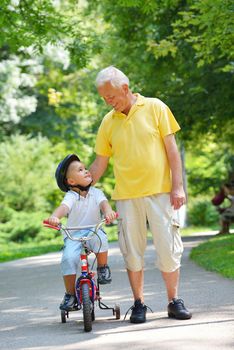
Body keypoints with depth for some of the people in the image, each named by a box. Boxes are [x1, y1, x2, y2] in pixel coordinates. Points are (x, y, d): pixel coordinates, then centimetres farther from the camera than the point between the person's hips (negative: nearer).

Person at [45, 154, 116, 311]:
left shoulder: (95, 192, 0)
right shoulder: (71, 197, -8)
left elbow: (103, 202, -18)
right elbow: (63, 207, -27)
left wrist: (108, 211, -43)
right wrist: (55, 217, -51)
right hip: (73, 235, -1)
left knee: (99, 238, -35)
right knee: (68, 259, -26)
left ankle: (103, 268, -9)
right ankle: (70, 295, -7)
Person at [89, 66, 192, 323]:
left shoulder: (154, 108, 1)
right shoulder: (108, 122, 8)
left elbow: (171, 148, 1)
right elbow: (100, 162, 13)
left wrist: (177, 186, -5)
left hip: (159, 191, -2)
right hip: (126, 196, 2)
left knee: (168, 248, 0)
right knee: (132, 251, 4)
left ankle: (174, 301, 13)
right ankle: (138, 303, 15)